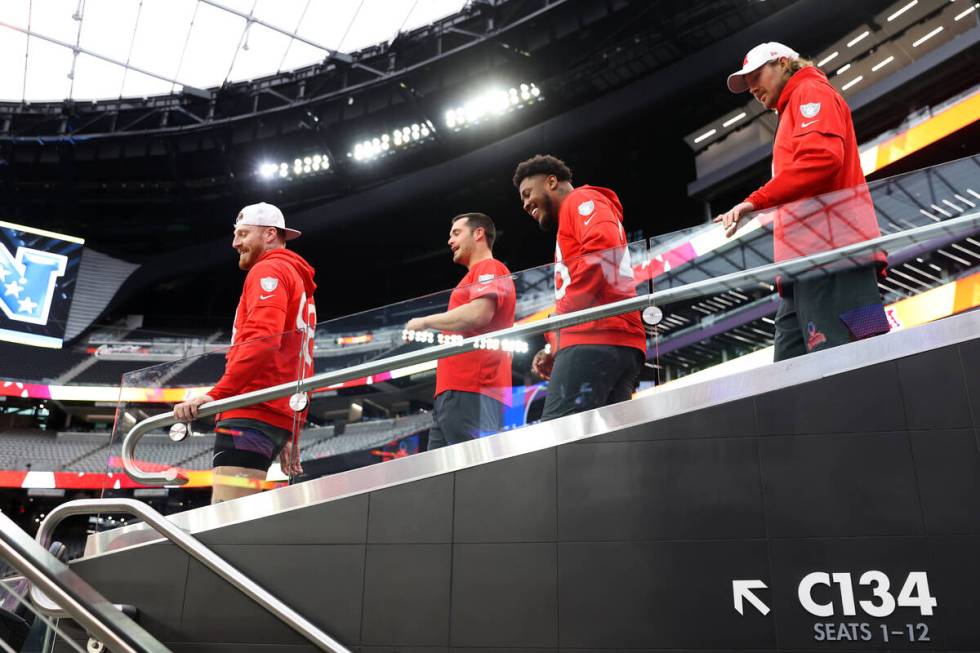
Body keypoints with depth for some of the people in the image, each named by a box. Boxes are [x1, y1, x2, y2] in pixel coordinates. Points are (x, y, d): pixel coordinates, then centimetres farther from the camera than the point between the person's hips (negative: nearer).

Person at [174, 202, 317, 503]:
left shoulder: (269, 270, 0)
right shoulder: (300, 285, 29)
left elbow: (261, 340, -18)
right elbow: (301, 368, 27)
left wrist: (215, 395, -24)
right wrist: (291, 435, 26)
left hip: (252, 413, -10)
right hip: (279, 417, 10)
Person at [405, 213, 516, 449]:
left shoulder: (489, 268, 0)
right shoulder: (476, 276, 31)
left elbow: (478, 314, -17)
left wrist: (425, 322, -6)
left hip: (469, 389, -10)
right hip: (454, 390, 10)